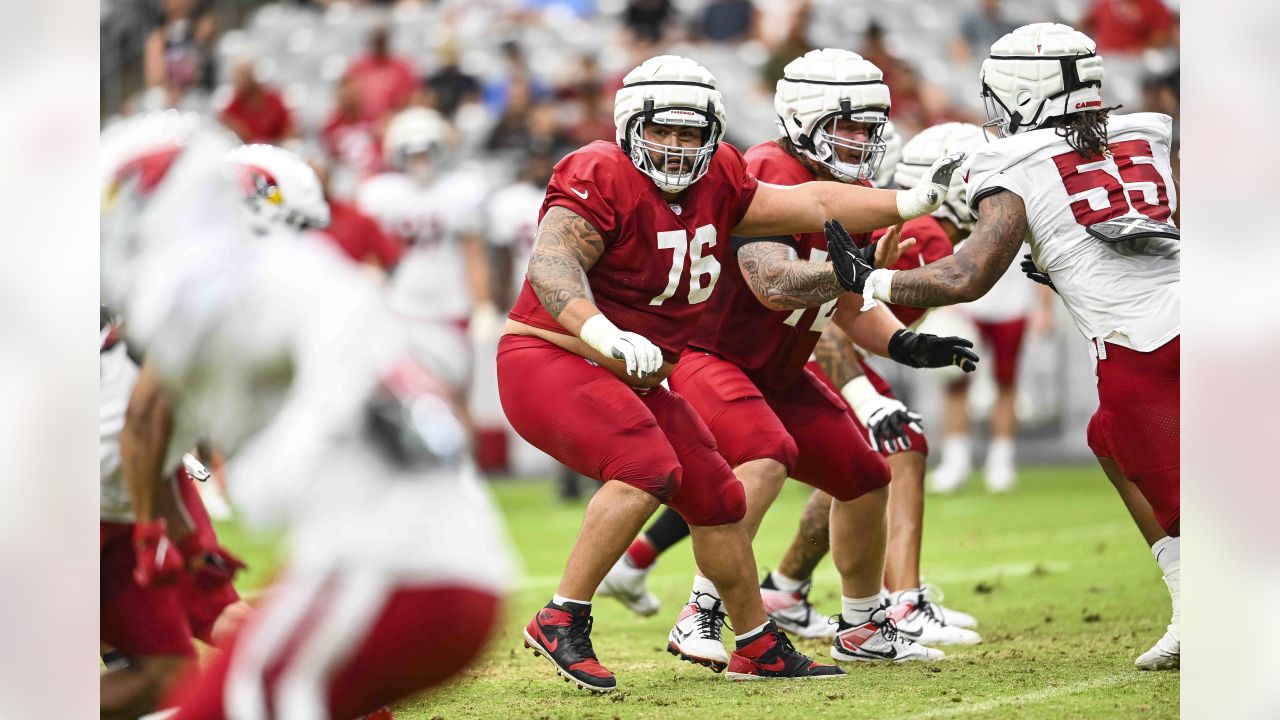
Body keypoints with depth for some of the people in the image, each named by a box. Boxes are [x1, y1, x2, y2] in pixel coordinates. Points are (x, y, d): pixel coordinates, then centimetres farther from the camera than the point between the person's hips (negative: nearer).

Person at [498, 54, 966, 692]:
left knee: (716, 496, 11)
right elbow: (551, 263, -33)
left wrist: (913, 203, 8)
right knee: (648, 468, -29)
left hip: (629, 379, 9)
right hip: (549, 359, -9)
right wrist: (608, 335, -49)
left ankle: (758, 648, 28)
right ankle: (561, 621, -21)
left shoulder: (716, 183, 4)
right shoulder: (601, 179, -19)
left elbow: (808, 206, 12)